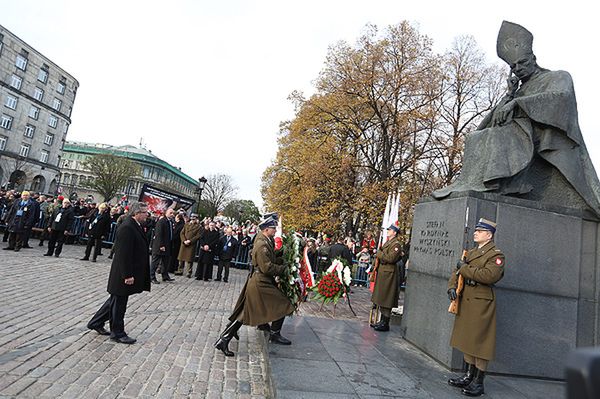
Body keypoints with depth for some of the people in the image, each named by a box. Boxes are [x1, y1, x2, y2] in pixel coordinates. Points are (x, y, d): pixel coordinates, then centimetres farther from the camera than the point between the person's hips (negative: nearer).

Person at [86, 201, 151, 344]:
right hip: (124, 274, -10)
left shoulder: (136, 226, 9)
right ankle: (118, 333, 20)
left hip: (130, 272, 10)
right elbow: (124, 254, -25)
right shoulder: (127, 228, -22)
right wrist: (127, 275, -23)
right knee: (118, 303, 6)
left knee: (116, 301, 22)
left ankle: (96, 323, 37)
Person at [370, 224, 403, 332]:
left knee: (386, 300, -4)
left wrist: (379, 253, -13)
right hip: (382, 272, 10)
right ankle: (382, 321, 24)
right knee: (381, 299, 15)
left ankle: (385, 324, 5)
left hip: (389, 273, -10)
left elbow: (391, 258, -23)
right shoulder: (388, 242, 17)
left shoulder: (396, 244, -13)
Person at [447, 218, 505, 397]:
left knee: (480, 341, 0)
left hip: (481, 303, -8)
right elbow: (458, 272, 15)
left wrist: (465, 268, -16)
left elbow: (489, 275, -24)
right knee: (467, 339, 14)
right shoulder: (471, 253, 17)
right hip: (466, 301, 8)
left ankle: (478, 382, 12)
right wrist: (452, 287, -2)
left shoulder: (496, 254, -8)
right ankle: (469, 376, 27)